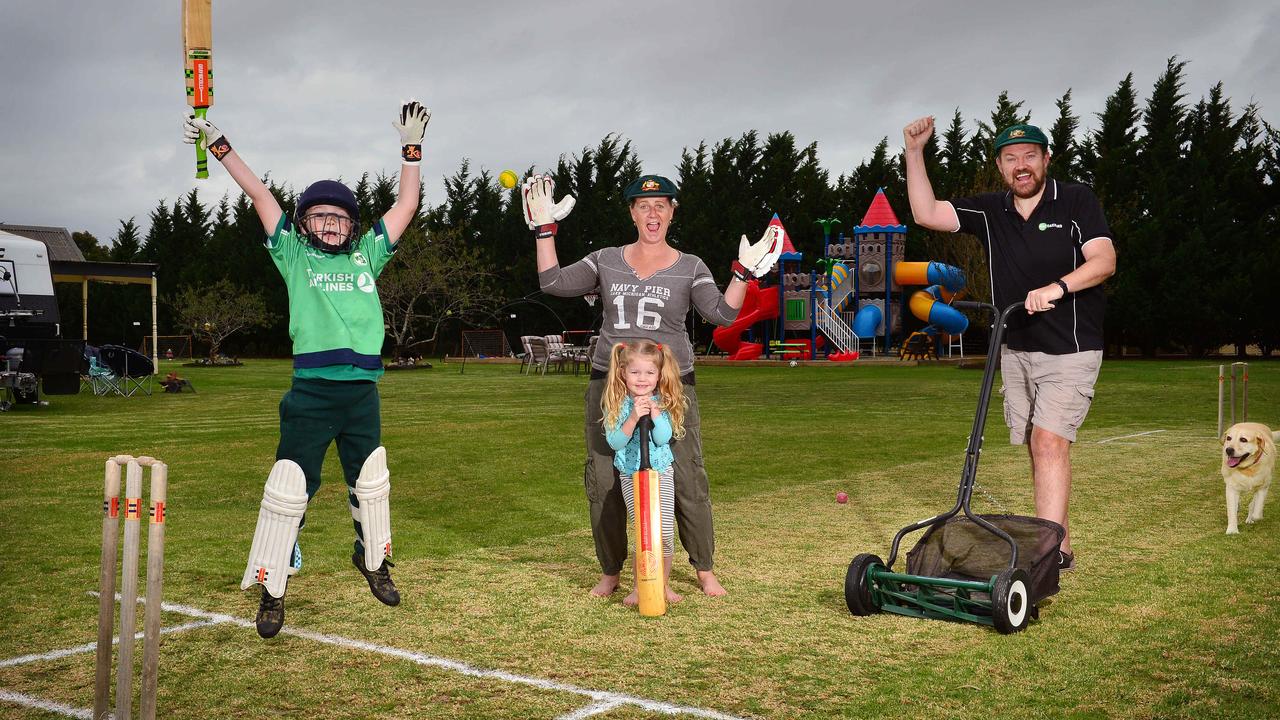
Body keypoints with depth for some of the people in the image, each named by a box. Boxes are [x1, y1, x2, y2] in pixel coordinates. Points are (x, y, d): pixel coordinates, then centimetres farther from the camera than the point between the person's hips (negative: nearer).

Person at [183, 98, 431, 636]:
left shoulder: (367, 254, 14)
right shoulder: (294, 254, 8)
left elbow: (406, 207, 16)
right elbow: (258, 193, 7)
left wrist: (411, 148, 14)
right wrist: (217, 143, 7)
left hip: (363, 391, 3)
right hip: (310, 391, -3)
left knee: (371, 482, 15)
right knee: (289, 487, -5)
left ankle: (371, 557, 37)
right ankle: (271, 590, 7)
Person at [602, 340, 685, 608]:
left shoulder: (662, 403, -1)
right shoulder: (616, 405, -4)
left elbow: (663, 439, -12)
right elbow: (614, 442, -13)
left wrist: (654, 412, -24)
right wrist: (633, 418, -24)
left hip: (661, 472, 1)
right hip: (630, 474, -1)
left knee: (665, 531, -5)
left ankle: (663, 584, 16)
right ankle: (639, 587, 10)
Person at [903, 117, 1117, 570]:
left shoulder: (1077, 201, -5)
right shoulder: (989, 211, 6)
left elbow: (1104, 260, -15)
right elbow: (926, 214, 0)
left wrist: (1057, 286, -32)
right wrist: (914, 152, -7)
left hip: (1070, 350, -5)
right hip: (1015, 349, 5)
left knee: (1049, 439, -17)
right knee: (1037, 447, 8)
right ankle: (1060, 538, 17)